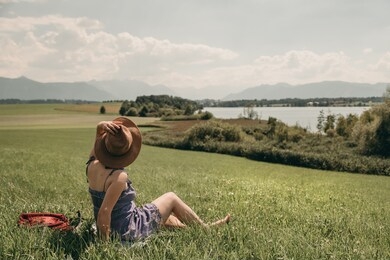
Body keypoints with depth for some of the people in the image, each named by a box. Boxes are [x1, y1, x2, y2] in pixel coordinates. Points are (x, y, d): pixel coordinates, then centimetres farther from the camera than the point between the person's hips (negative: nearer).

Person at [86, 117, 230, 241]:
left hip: (112, 228, 8)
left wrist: (105, 125, -20)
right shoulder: (118, 176, -30)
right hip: (129, 231, -8)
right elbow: (104, 212, -29)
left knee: (165, 216, 30)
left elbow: (99, 130, 2)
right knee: (171, 198, 10)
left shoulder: (92, 163, -8)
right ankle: (206, 229, 29)